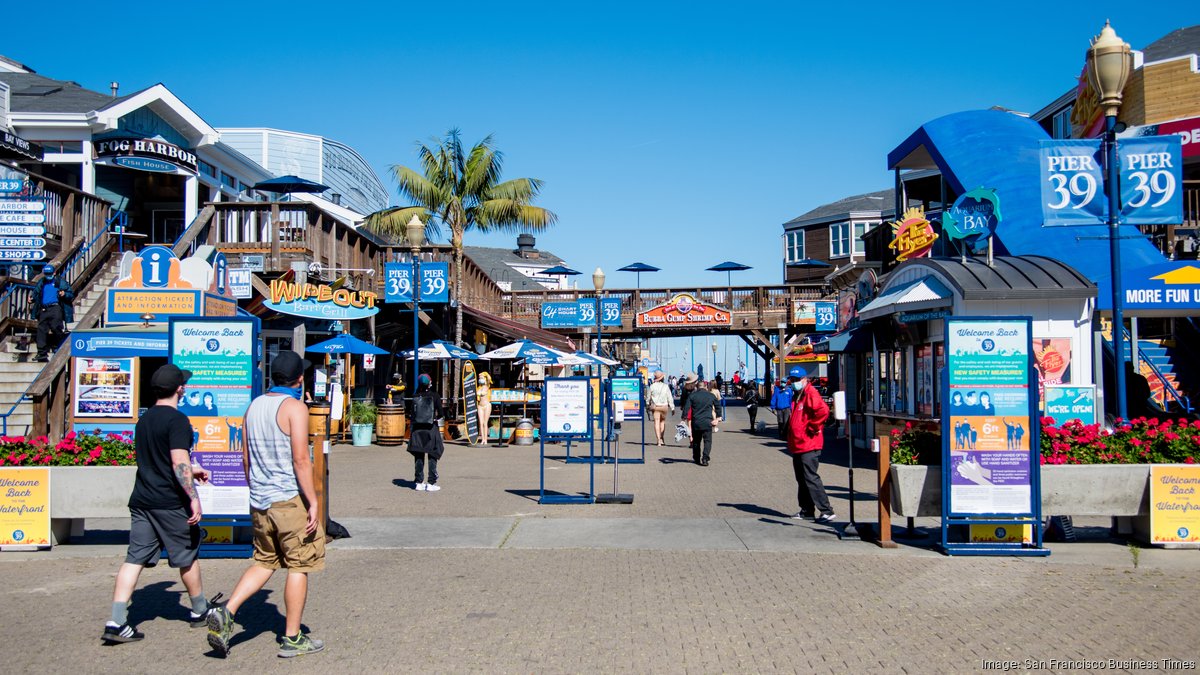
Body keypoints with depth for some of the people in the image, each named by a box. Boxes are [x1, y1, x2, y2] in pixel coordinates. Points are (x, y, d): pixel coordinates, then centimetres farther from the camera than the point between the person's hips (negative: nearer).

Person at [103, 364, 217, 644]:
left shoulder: (144, 420, 14)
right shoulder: (177, 420, -13)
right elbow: (179, 464, -22)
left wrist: (192, 470, 33)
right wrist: (193, 497, -20)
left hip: (141, 500, 7)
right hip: (170, 503, -7)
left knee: (135, 558, 4)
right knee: (187, 557, 9)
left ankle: (116, 622, -3)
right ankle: (200, 610, 26)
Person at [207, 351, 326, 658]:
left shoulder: (253, 407, 10)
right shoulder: (294, 408, -12)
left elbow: (246, 459, 15)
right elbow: (300, 459, -18)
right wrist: (313, 503, -15)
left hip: (260, 502, 7)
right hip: (291, 499, -7)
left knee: (264, 563, 17)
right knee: (299, 567, 4)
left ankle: (226, 612, -1)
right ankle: (292, 638, 10)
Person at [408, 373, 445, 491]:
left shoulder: (416, 397, -1)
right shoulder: (435, 396, -7)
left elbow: (411, 415, -3)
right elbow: (441, 413, -9)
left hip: (417, 429, 2)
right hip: (431, 428, -2)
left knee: (419, 456, 9)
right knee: (432, 456, 4)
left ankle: (418, 482, 12)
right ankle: (431, 483, 2)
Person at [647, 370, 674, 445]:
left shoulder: (652, 386, -3)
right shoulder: (665, 386, -5)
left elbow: (649, 397, 3)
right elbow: (670, 398, -3)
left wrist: (648, 405, 16)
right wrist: (672, 407, 3)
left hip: (655, 406, 0)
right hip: (664, 406, 0)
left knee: (657, 422, 0)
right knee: (663, 421, 19)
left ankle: (659, 440, -7)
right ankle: (661, 438, 17)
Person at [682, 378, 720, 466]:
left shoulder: (692, 395, 1)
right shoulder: (711, 395, 5)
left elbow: (686, 408, -5)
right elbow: (717, 407, 16)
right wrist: (718, 418, 27)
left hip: (696, 422, 1)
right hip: (707, 422, -1)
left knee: (696, 441, 15)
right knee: (707, 441, 2)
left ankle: (696, 459, 24)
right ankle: (705, 459, -13)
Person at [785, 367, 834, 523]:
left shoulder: (810, 393, -12)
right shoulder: (796, 396, 17)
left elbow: (823, 411, -29)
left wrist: (812, 427, -19)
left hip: (809, 446, -10)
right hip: (797, 445, 10)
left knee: (810, 478, -12)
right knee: (802, 479, 15)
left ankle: (827, 511, -11)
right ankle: (807, 510, 23)